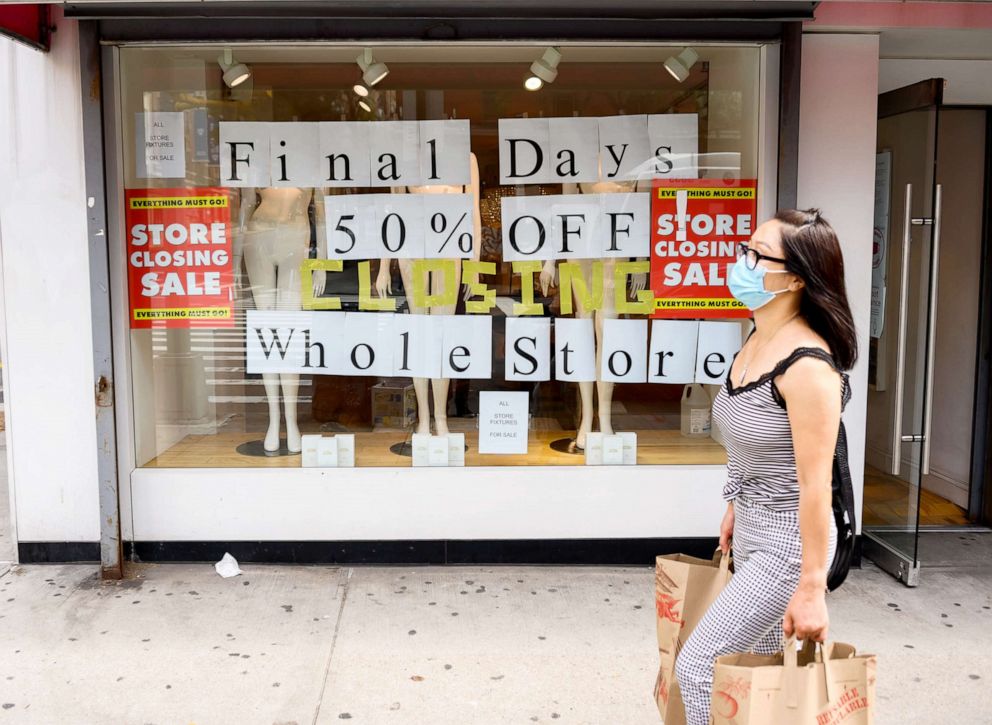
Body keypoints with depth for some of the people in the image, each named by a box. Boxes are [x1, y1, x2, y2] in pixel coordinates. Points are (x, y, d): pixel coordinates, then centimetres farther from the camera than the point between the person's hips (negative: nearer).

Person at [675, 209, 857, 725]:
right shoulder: (758, 339, 1)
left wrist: (812, 588, -19)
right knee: (762, 665, 21)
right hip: (751, 530, 9)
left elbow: (816, 483, -23)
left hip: (787, 544, -9)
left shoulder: (807, 365, -26)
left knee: (697, 666, -3)